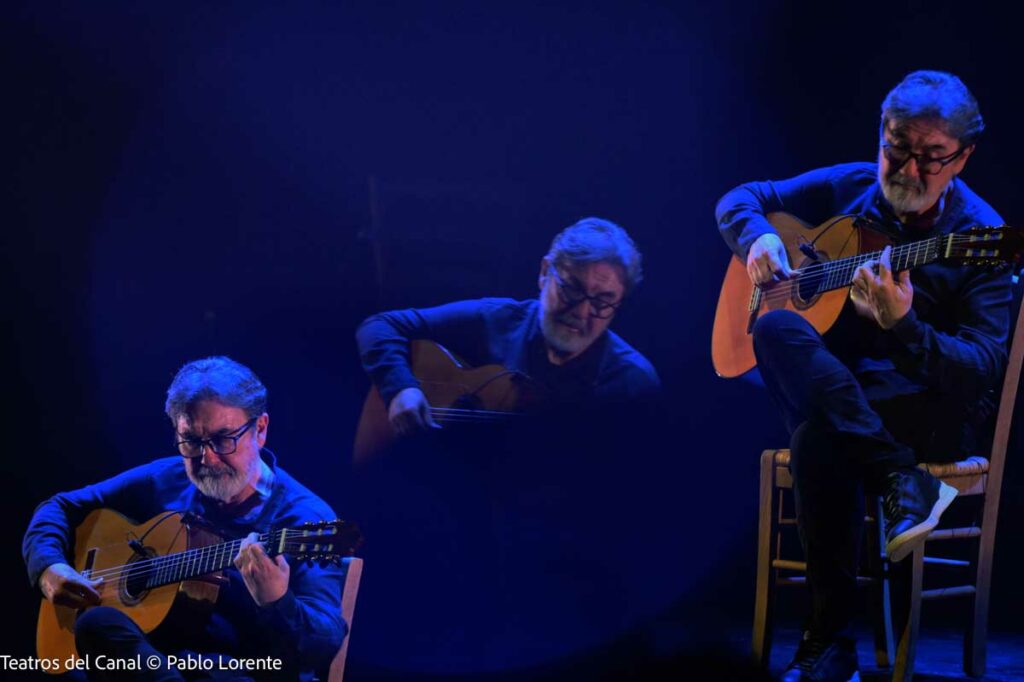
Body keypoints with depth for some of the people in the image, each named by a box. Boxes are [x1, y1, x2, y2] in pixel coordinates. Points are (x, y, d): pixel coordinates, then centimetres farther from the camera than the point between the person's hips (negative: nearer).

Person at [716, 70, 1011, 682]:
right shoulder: (849, 189, 5)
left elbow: (984, 368, -17)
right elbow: (740, 199, 18)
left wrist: (902, 327, -34)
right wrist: (757, 239, -6)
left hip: (930, 406, -4)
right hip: (832, 384, 4)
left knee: (819, 437, -36)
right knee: (777, 329, -32)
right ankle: (903, 483, -35)